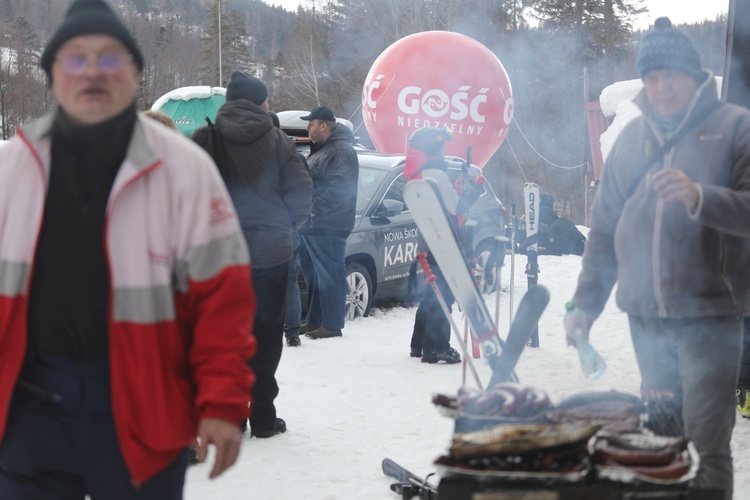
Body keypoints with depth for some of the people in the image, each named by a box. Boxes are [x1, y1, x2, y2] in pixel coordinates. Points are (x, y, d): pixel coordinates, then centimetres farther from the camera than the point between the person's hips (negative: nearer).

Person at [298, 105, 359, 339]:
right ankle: (314, 321, 23)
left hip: (327, 228, -11)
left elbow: (339, 188, -22)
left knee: (329, 276, -8)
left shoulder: (342, 151, -13)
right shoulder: (319, 149, 21)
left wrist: (314, 208, -21)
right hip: (311, 225, 11)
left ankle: (332, 324, -5)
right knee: (312, 275, 15)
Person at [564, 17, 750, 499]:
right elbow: (605, 228, 18)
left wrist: (699, 197, -26)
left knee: (705, 446, -9)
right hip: (646, 316, 5)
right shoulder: (633, 138, 15)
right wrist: (586, 302, 13)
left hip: (709, 315, -5)